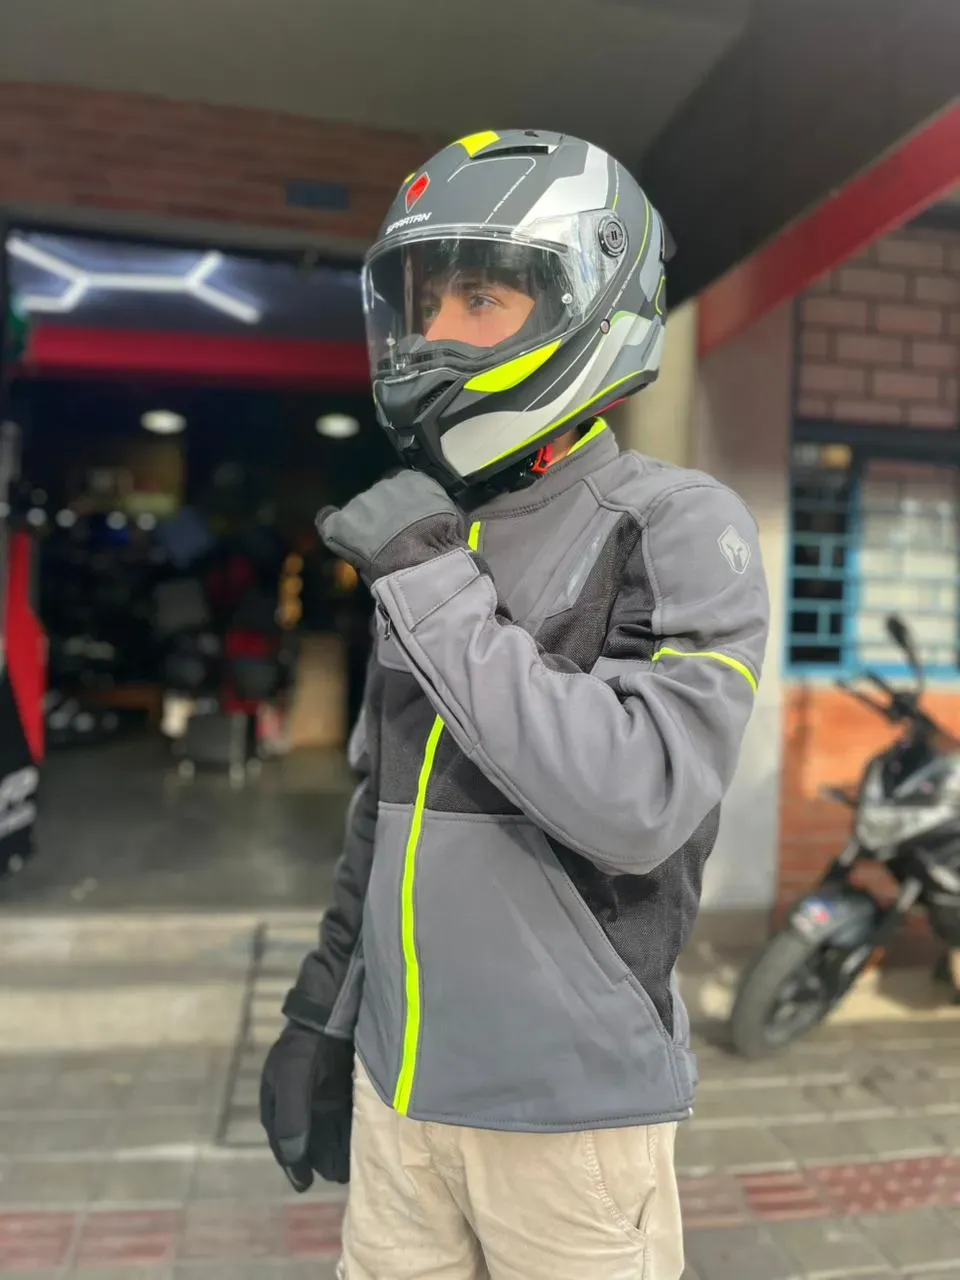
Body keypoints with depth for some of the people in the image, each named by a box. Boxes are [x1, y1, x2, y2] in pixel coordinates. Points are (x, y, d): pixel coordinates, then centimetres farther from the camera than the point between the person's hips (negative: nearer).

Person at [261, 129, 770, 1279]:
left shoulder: (681, 529, -14)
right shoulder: (429, 531, 4)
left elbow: (638, 807, -26)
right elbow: (387, 810, 10)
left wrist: (436, 588, -23)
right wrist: (321, 1016, 13)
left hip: (574, 1101, -5)